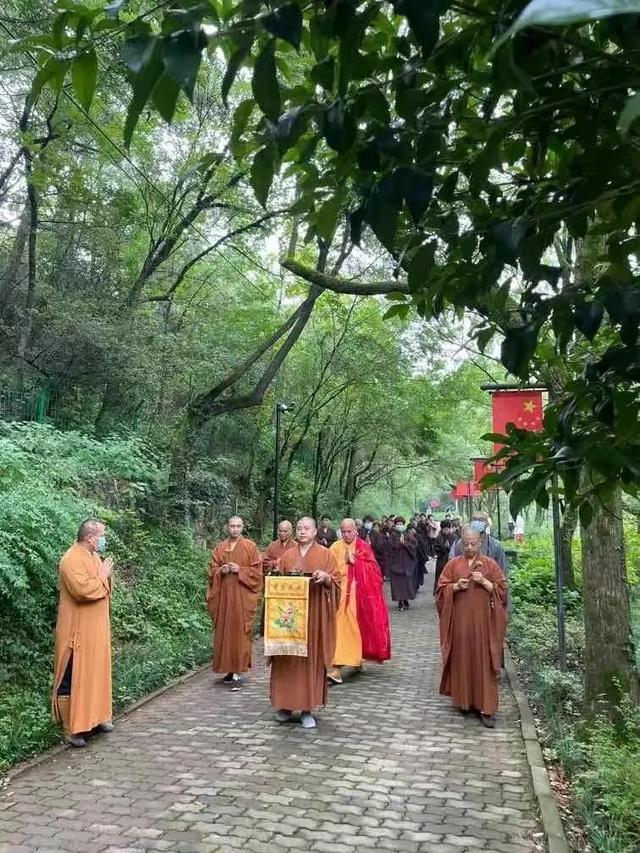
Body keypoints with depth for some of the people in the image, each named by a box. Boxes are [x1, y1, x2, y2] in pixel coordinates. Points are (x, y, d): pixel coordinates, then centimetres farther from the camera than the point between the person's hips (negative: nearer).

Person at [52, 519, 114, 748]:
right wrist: (102, 576, -17)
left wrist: (107, 575, -2)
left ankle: (96, 717, 29)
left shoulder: (94, 556, 11)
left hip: (96, 629, 9)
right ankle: (70, 728, 6)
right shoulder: (72, 560, -19)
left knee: (96, 673, 17)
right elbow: (83, 590, -30)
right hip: (78, 631, -9)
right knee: (73, 678, -2)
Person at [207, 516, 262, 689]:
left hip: (242, 595, -4)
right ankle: (230, 669, 15)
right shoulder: (219, 548, 11)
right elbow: (212, 570, 11)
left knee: (239, 631, -8)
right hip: (223, 595, 4)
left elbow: (256, 571, -2)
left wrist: (239, 570, -14)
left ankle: (237, 673, -7)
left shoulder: (250, 546, 1)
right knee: (224, 631, 4)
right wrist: (221, 570, -9)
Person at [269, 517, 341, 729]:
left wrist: (325, 577, -20)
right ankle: (286, 704, 15)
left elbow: (336, 580, -1)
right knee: (287, 657, 2)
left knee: (311, 658, -2)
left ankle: (307, 708, 6)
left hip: (314, 613, -3)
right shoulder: (287, 555, 12)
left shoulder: (325, 554, 3)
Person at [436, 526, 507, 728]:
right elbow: (441, 589, 4)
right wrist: (456, 586, -14)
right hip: (460, 621, 1)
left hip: (483, 621, -1)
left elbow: (502, 589, 1)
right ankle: (464, 700, 21)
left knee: (483, 662, -2)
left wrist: (484, 582, -14)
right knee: (462, 660, 6)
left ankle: (486, 707, 1)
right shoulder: (453, 564, 5)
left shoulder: (490, 564, 3)